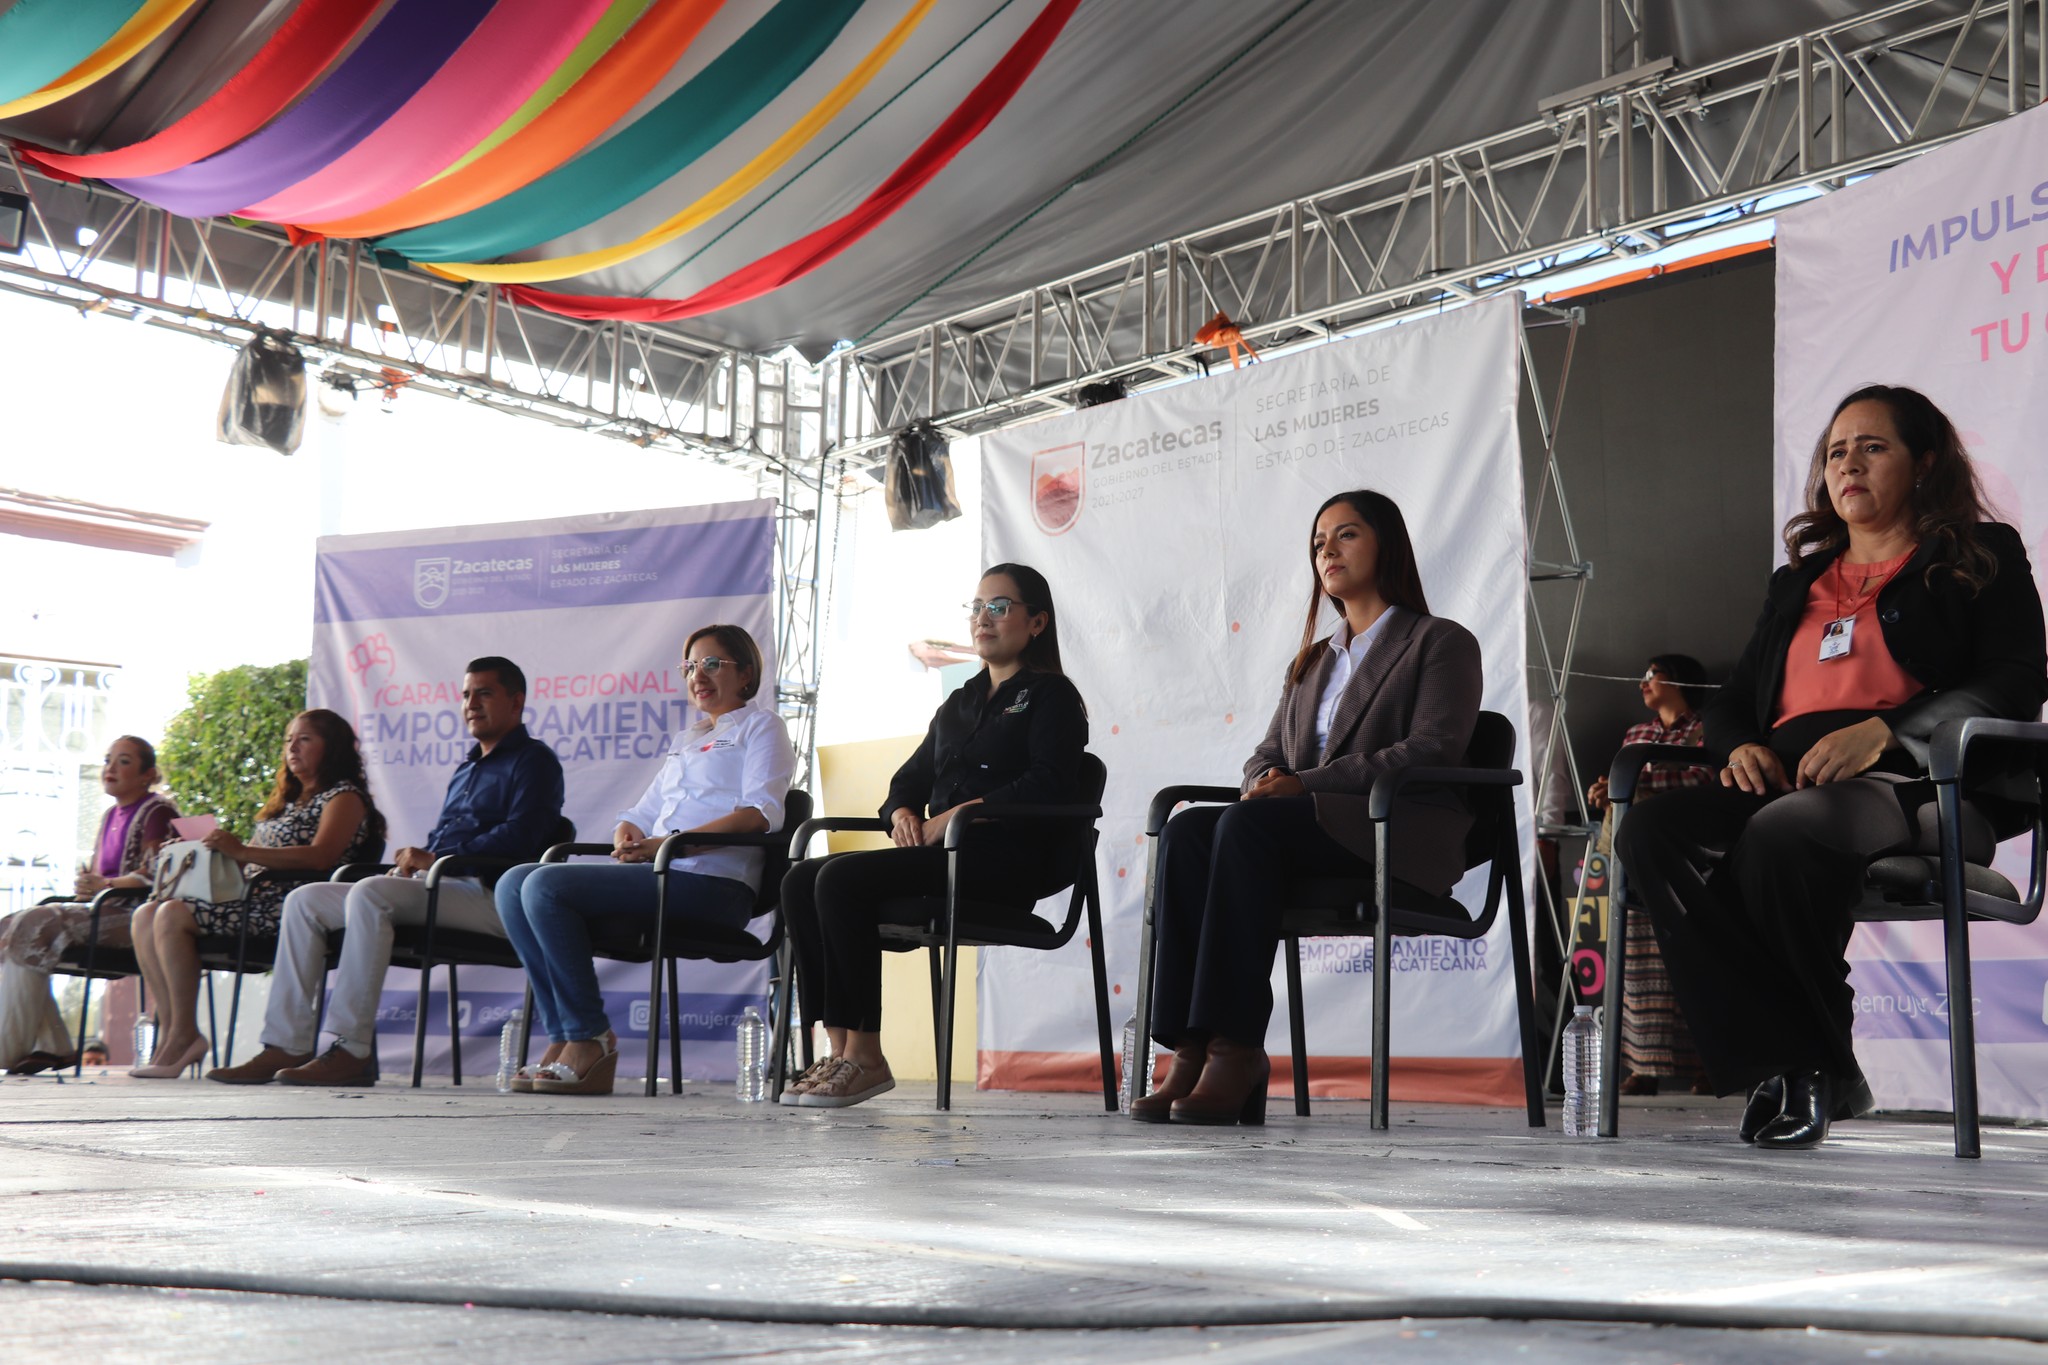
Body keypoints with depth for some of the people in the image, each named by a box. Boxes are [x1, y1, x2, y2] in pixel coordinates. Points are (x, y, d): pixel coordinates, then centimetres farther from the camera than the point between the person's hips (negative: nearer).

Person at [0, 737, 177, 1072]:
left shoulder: (157, 812, -3)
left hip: (133, 916, -9)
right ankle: (51, 1046, -15)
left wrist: (105, 885, -18)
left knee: (32, 927, -24)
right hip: (103, 911, 9)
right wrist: (85, 886, 2)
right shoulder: (111, 815, 23)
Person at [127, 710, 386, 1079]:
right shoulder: (289, 800, 28)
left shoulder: (344, 796, -1)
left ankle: (184, 1034, -19)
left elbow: (321, 856, -19)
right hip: (251, 896, 9)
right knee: (146, 916, -6)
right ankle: (171, 1030, -14)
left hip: (286, 907, -9)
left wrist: (242, 851, -25)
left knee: (172, 916, -23)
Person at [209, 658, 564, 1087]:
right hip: (435, 889, 10)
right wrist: (413, 859, 5)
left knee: (369, 893, -33)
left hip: (491, 896, -9)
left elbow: (519, 837, -14)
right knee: (305, 900, -1)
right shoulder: (466, 769, 30)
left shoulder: (533, 761, 2)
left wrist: (436, 859, -15)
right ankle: (286, 1046, -10)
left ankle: (352, 1051, -36)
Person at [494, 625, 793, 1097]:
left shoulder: (760, 725, 9)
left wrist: (670, 843, -16)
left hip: (714, 883, -8)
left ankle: (591, 1040, -19)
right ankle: (562, 1035, -14)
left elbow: (762, 813, -8)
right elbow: (644, 813, 28)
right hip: (658, 874, 8)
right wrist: (627, 833, 1)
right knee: (514, 883, -9)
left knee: (547, 886, -24)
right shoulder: (684, 741, 33)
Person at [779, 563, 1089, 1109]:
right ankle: (839, 1047, -20)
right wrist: (903, 813, 1)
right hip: (939, 855, 8)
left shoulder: (1051, 696, 4)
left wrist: (958, 814, -18)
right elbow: (911, 777, 26)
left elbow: (1049, 785, -12)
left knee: (843, 879, -27)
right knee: (801, 880, -13)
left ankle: (866, 1057, -24)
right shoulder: (959, 703, 28)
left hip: (1006, 862, -8)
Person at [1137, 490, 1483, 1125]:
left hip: (1403, 837, -6)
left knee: (1247, 824, -34)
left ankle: (1237, 1047, -39)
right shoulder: (1311, 662, 30)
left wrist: (1305, 785, -16)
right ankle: (1192, 1049, -36)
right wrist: (1265, 784, -6)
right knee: (1186, 829, -26)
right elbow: (1268, 755, 22)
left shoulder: (1442, 643, 8)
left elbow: (1433, 750, -8)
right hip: (1309, 837, 6)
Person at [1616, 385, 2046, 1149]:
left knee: (1779, 838, -39)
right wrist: (1742, 747, 2)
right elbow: (1732, 703, 29)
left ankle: (1816, 1069, -20)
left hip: (1920, 786, -5)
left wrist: (1882, 732, -16)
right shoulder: (1797, 584, 32)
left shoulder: (1981, 557, 15)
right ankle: (1783, 1066, -28)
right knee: (1652, 833, -27)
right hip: (1786, 782, 6)